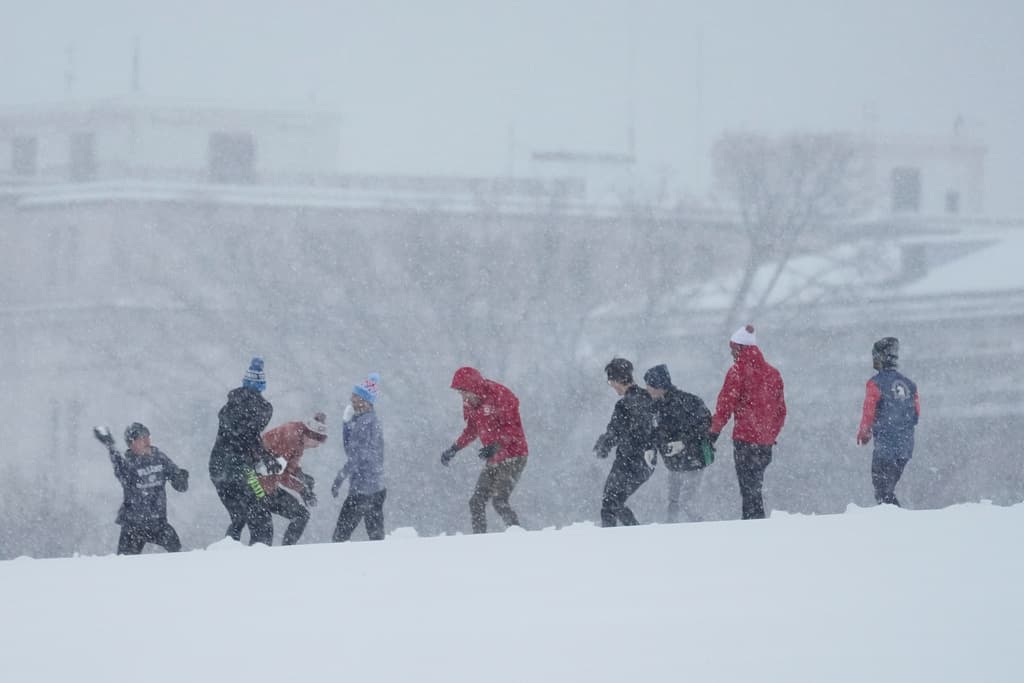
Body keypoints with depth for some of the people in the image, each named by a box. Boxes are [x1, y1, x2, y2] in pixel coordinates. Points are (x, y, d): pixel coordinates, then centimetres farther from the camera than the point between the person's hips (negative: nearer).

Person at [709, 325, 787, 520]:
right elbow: (781, 410, 16)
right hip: (766, 440, 6)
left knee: (749, 488, -5)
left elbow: (726, 404, -10)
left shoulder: (738, 371, -8)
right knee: (755, 486, 14)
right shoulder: (772, 373, 11)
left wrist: (714, 430, -2)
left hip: (745, 438, -6)